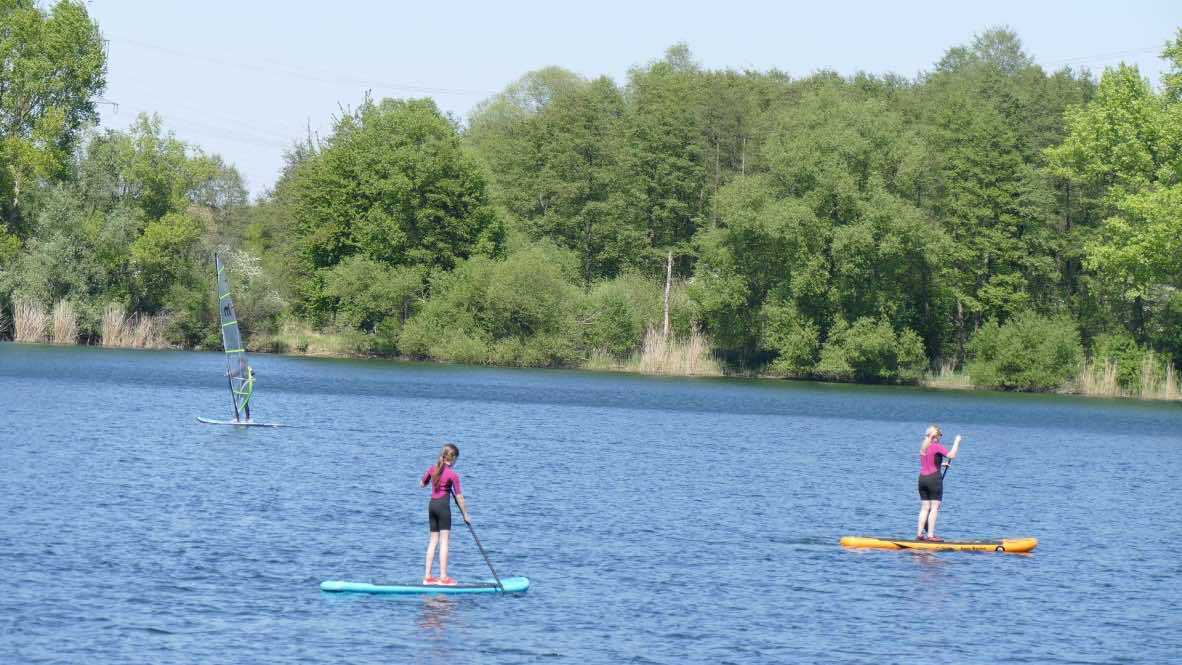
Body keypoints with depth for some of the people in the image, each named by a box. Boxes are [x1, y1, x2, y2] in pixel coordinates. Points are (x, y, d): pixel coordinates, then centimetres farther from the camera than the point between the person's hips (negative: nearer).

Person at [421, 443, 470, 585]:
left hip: (432, 504, 6)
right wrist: (465, 515, -1)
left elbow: (422, 484, 18)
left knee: (433, 540, 12)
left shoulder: (432, 468, 5)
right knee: (444, 541, -4)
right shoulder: (453, 475, -11)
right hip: (443, 505, -6)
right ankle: (443, 577, -6)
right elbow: (459, 496, -9)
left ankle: (427, 576, 10)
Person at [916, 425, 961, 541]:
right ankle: (931, 535, -7)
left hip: (922, 478, 7)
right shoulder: (937, 446, -10)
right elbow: (951, 455, -22)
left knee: (924, 508, 10)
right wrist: (957, 442, -10)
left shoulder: (923, 447, 14)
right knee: (934, 508, -3)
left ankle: (919, 534, 7)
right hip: (934, 478, -7)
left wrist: (941, 464, 31)